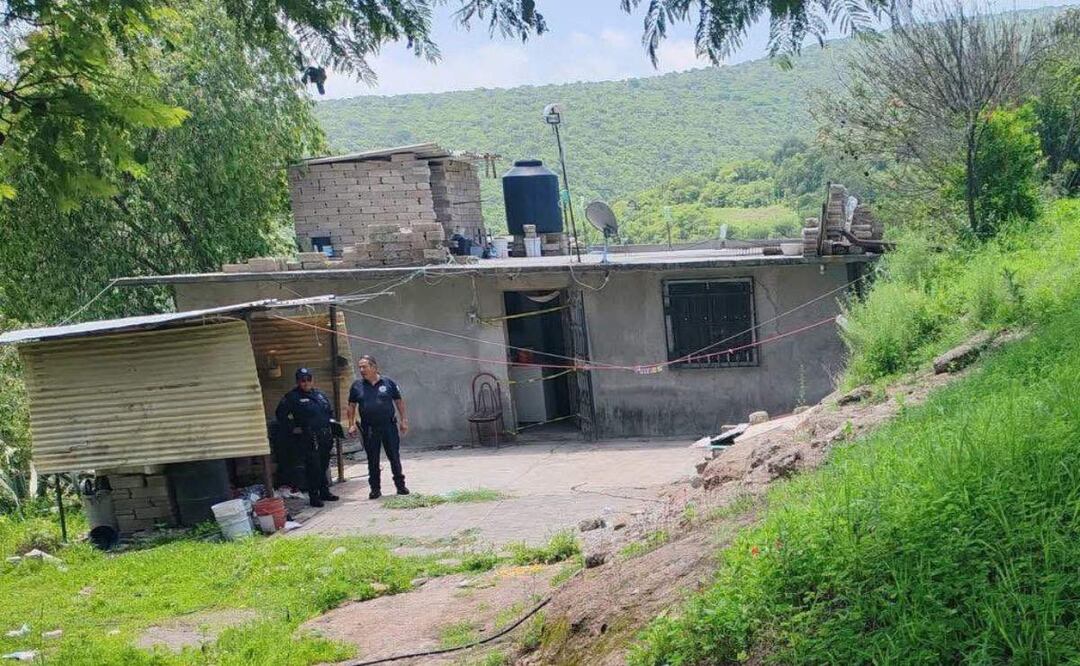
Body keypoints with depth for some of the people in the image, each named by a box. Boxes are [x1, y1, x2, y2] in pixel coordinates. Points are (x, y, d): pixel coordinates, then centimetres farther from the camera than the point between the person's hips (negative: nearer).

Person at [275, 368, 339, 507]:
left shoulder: (320, 394, 14)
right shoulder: (292, 397, -6)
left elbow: (330, 410, 28)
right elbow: (281, 414, -10)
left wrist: (329, 425, 15)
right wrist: (292, 429, -11)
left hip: (324, 437, 6)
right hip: (307, 439, -6)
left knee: (324, 466, 13)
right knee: (313, 468, -8)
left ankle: (325, 492, 24)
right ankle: (314, 496, -1)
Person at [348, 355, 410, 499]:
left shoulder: (388, 383, 1)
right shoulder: (357, 386, 5)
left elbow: (399, 402, 5)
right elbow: (352, 406, 9)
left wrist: (403, 421, 1)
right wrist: (352, 424, 0)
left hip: (389, 426, -1)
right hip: (369, 429, 1)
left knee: (394, 457, 3)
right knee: (372, 460, 6)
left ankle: (400, 485, 14)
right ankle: (375, 489, 15)